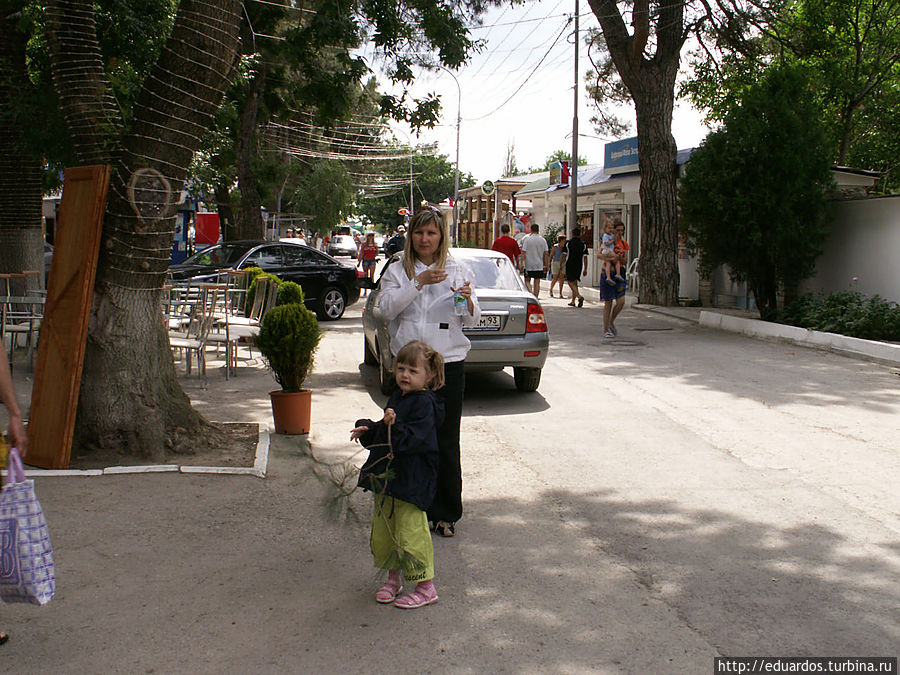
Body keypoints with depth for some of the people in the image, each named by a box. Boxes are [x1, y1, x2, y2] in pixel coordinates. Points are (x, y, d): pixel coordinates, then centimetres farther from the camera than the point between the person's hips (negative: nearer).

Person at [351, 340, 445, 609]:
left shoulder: (425, 403, -13)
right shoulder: (396, 397, 13)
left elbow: (413, 439, -23)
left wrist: (395, 425, -34)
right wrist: (367, 429, 6)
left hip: (412, 482, -9)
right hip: (386, 478, 9)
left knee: (411, 532, -5)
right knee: (382, 533, 15)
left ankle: (426, 588, 8)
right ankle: (394, 578, 32)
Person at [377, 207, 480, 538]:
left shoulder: (458, 270, 8)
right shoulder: (397, 271, 9)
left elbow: (472, 320, 3)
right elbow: (387, 308, -8)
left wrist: (468, 302, -19)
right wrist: (419, 283, -16)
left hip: (449, 364, 0)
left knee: (446, 442, 2)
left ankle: (445, 513, 14)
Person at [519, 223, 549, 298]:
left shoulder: (527, 239, -6)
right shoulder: (543, 240, 2)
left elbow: (523, 252, -10)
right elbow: (546, 253, 3)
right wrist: (546, 265, 11)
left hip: (529, 265, -2)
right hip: (539, 266, 2)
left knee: (527, 281, 9)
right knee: (537, 283, 7)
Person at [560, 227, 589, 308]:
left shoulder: (568, 243, -4)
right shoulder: (583, 244, 3)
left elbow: (564, 256, -5)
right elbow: (585, 258, 2)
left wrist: (561, 265, 4)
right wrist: (585, 269, 6)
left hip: (570, 265, -4)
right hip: (579, 266, 4)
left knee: (571, 282, -2)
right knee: (575, 283, 14)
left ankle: (579, 296, -24)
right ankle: (573, 301, 15)